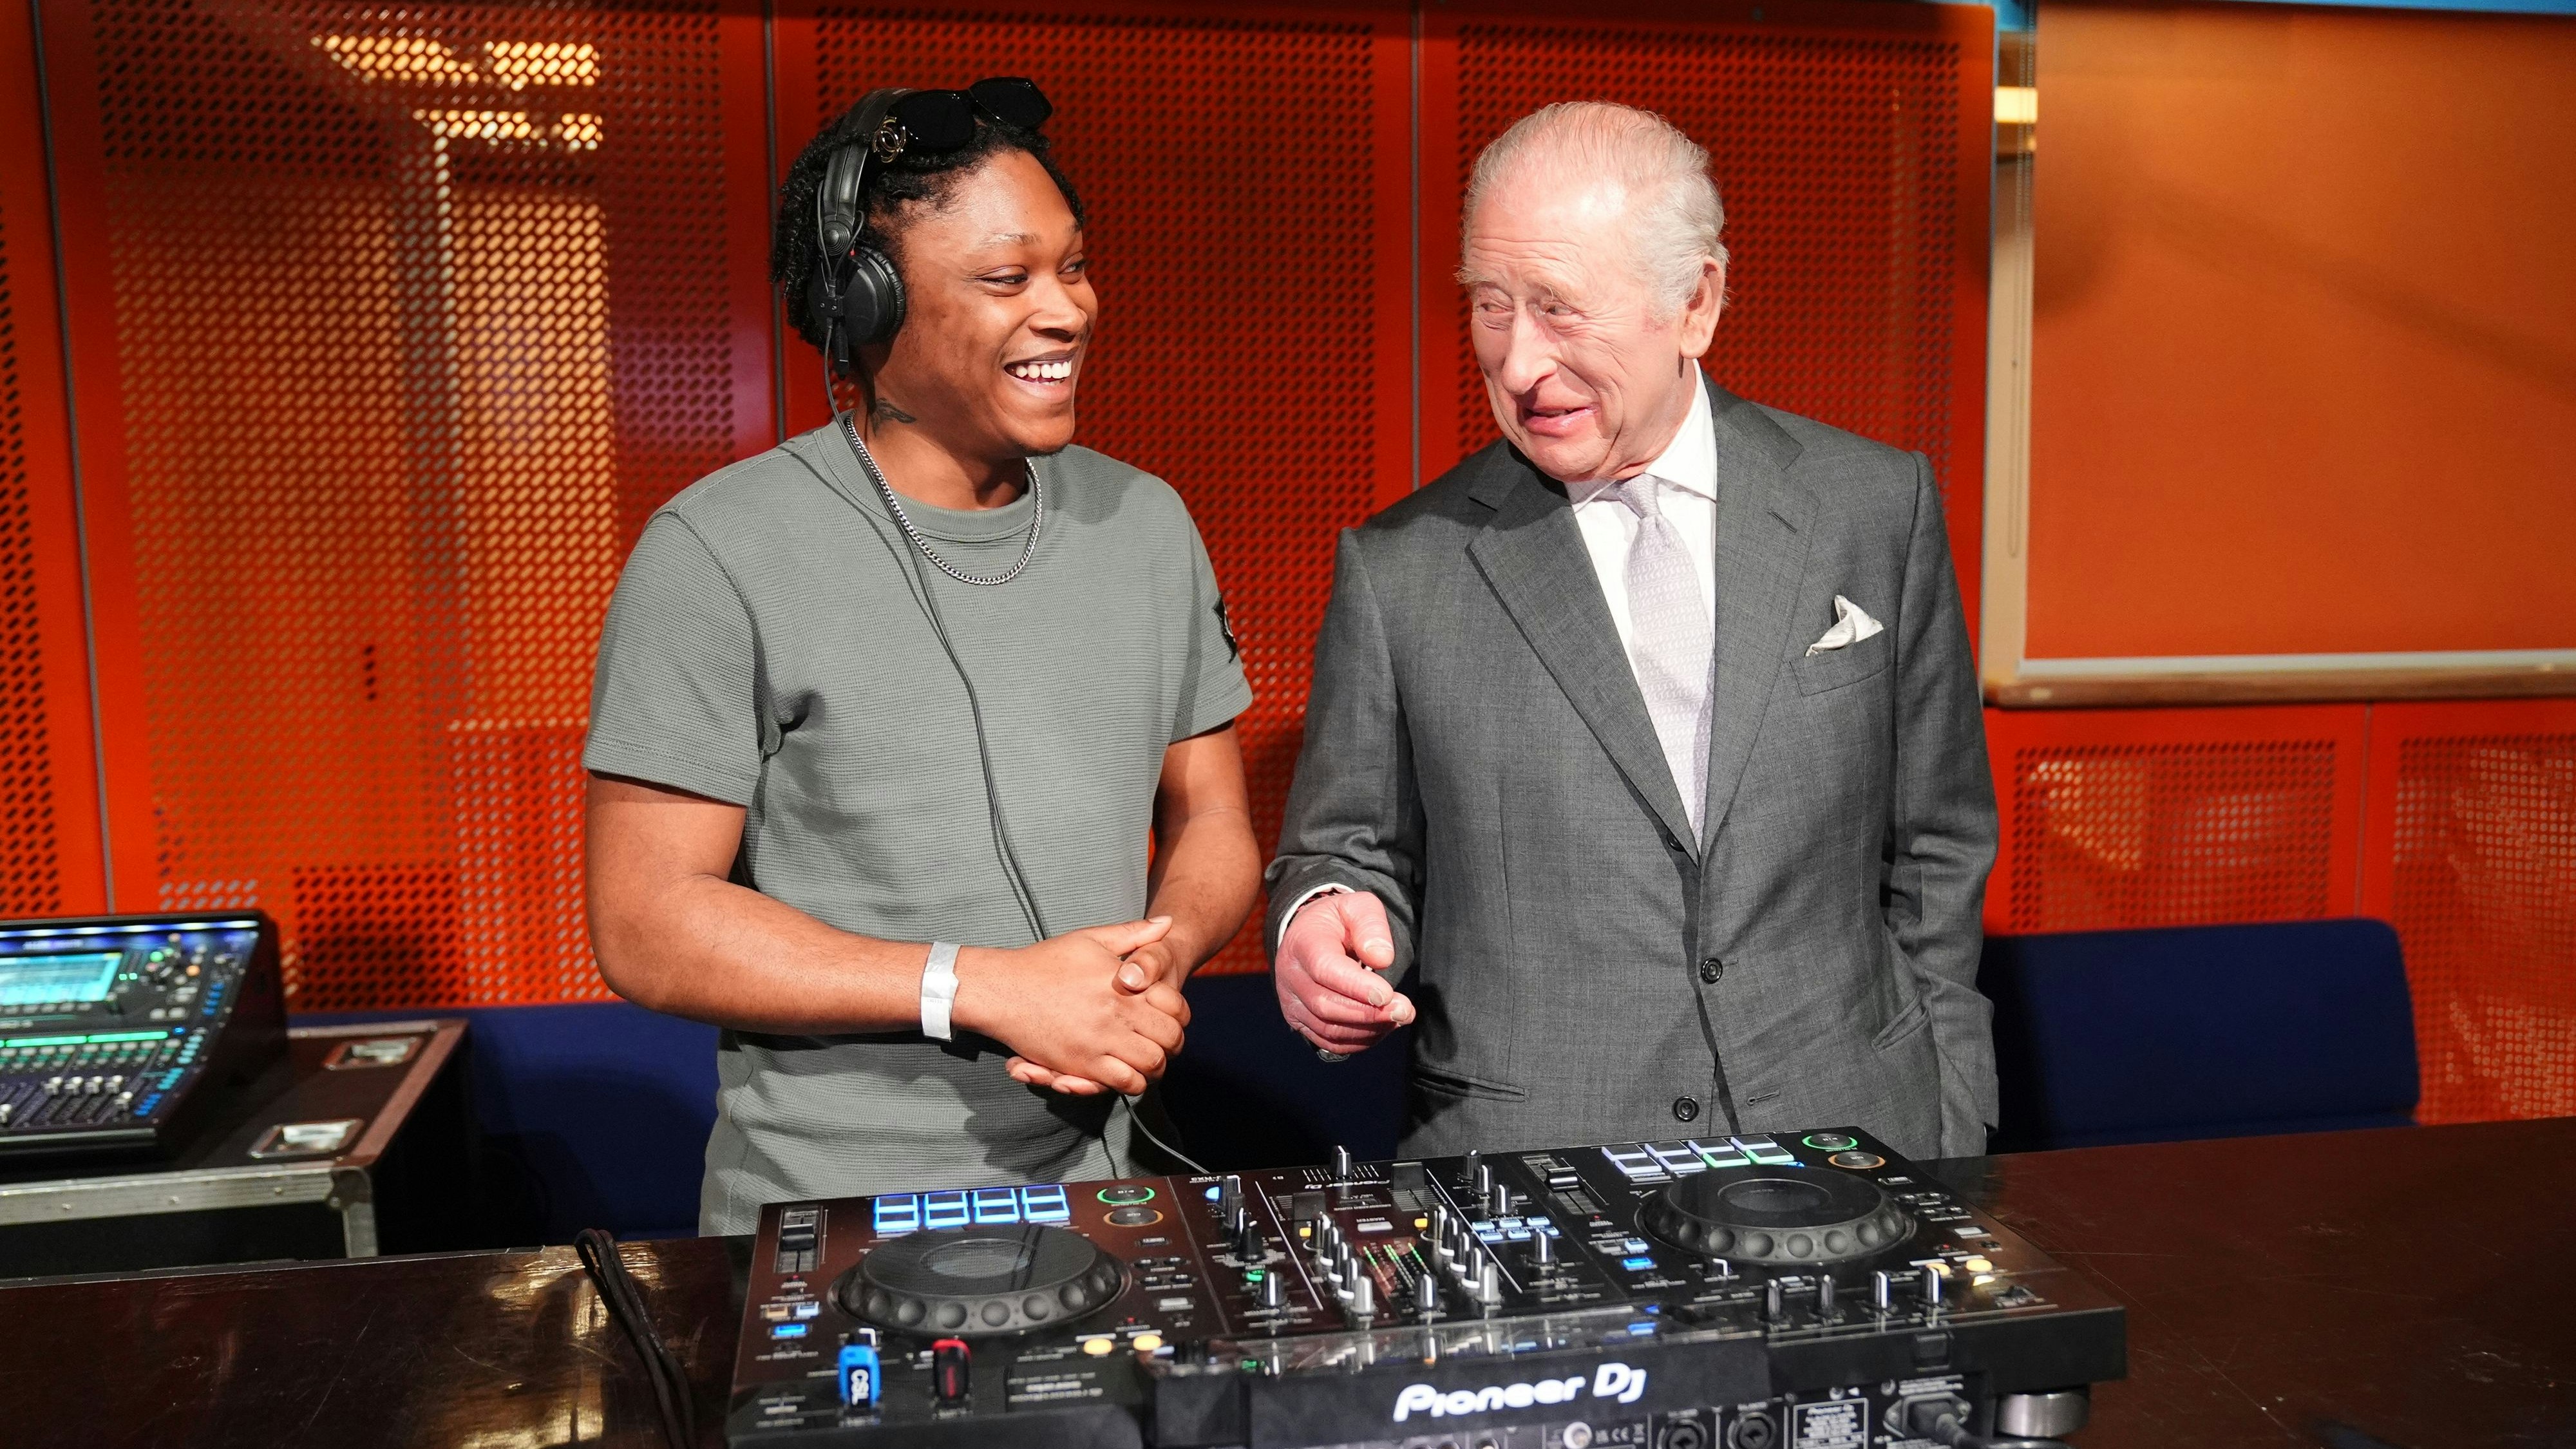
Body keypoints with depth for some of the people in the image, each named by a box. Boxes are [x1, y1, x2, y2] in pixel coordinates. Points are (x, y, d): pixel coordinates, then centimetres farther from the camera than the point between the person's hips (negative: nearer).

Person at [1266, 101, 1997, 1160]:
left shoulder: (1877, 510, 3)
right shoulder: (1398, 569, 0)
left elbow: (1937, 854, 9)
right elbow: (1349, 854, 8)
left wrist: (1951, 1150, 8)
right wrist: (1326, 922, -15)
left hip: (1842, 1157, 0)